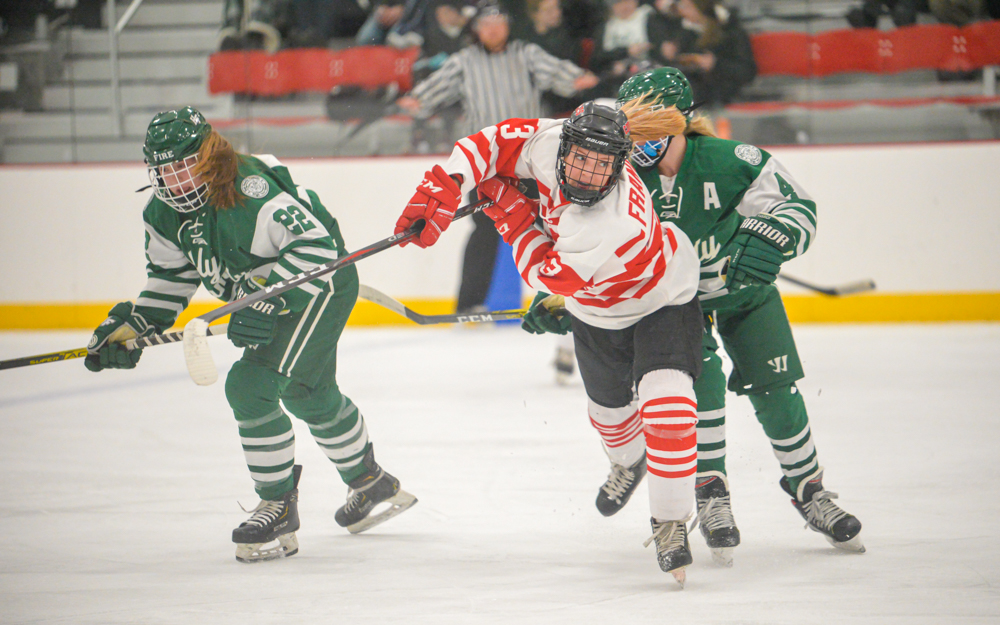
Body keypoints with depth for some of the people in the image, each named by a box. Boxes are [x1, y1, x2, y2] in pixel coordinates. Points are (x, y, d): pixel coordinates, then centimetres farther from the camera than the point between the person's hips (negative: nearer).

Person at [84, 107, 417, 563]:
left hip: (322, 283, -10)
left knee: (252, 385, -21)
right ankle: (370, 484, 48)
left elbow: (315, 244, -34)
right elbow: (172, 277, 9)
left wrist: (268, 303, -37)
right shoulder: (163, 214, -5)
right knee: (310, 394, 25)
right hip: (268, 296, 10)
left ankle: (279, 508, -11)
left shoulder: (248, 190, -33)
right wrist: (133, 325, -5)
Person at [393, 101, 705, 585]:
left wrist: (511, 213, -22)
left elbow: (546, 274, -32)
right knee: (607, 405, 26)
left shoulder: (615, 230, -45)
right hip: (596, 312, 7)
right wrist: (445, 187, -26)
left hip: (661, 301, -7)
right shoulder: (550, 143, -30)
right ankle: (630, 459, 60)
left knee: (665, 400, -28)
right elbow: (501, 140, -13)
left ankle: (670, 522, -20)